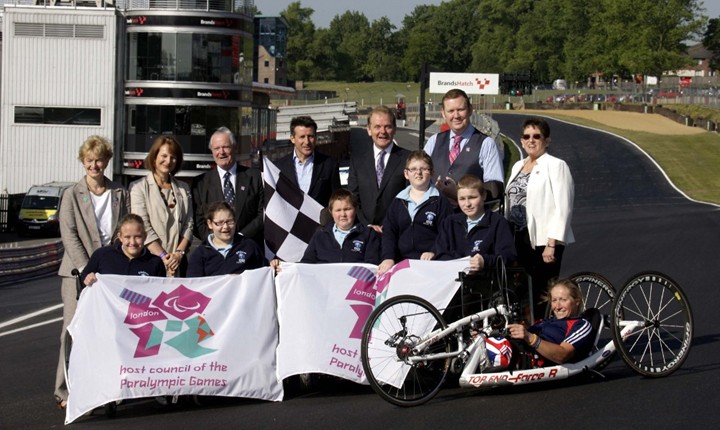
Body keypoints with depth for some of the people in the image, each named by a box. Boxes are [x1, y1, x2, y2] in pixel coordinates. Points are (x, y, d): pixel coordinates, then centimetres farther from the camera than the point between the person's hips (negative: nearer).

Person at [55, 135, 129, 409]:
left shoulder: (120, 194, 11)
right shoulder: (72, 195, 3)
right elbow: (69, 235, -4)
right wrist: (87, 269, -14)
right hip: (79, 272, -2)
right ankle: (65, 391, -1)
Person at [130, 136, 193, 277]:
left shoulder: (183, 189, 15)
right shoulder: (139, 187, 1)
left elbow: (188, 224, 9)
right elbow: (143, 228, -7)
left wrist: (179, 253, -8)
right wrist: (163, 256, -14)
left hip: (178, 261, 3)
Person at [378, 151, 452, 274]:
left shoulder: (441, 202, 6)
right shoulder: (397, 203, 18)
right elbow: (388, 232, 12)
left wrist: (434, 252, -18)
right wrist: (388, 257, -5)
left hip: (430, 263, -3)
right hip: (402, 262, 3)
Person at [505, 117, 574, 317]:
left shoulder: (555, 166, -5)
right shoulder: (518, 166, 17)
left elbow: (562, 208, -11)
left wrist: (552, 244, -17)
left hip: (543, 241, -6)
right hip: (518, 239, 7)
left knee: (542, 297, -5)